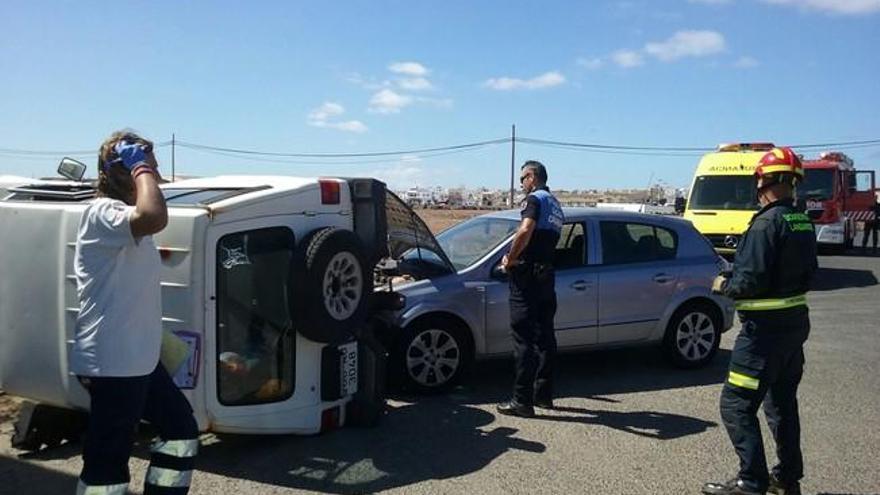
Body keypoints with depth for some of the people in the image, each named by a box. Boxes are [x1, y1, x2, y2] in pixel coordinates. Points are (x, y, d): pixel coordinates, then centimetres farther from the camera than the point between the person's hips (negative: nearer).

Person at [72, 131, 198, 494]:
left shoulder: (126, 216, 17)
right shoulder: (102, 213, -16)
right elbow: (154, 218, -37)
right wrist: (141, 169, -25)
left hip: (138, 359, 11)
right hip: (111, 363, -11)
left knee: (181, 428, 20)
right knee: (107, 460, -3)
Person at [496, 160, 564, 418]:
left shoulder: (536, 199, -8)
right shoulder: (555, 205, 21)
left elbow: (526, 231, -26)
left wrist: (510, 259, -15)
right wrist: (516, 257, 15)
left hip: (528, 276, -9)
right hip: (547, 276, 9)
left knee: (524, 338, -7)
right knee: (544, 336, 14)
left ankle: (522, 400, -5)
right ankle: (543, 394, 22)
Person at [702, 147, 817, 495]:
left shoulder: (768, 222, -20)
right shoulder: (803, 222, 8)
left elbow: (751, 281, -25)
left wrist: (724, 285, -5)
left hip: (766, 328, -9)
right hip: (796, 321, 9)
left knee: (736, 404, -3)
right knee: (782, 401, 19)